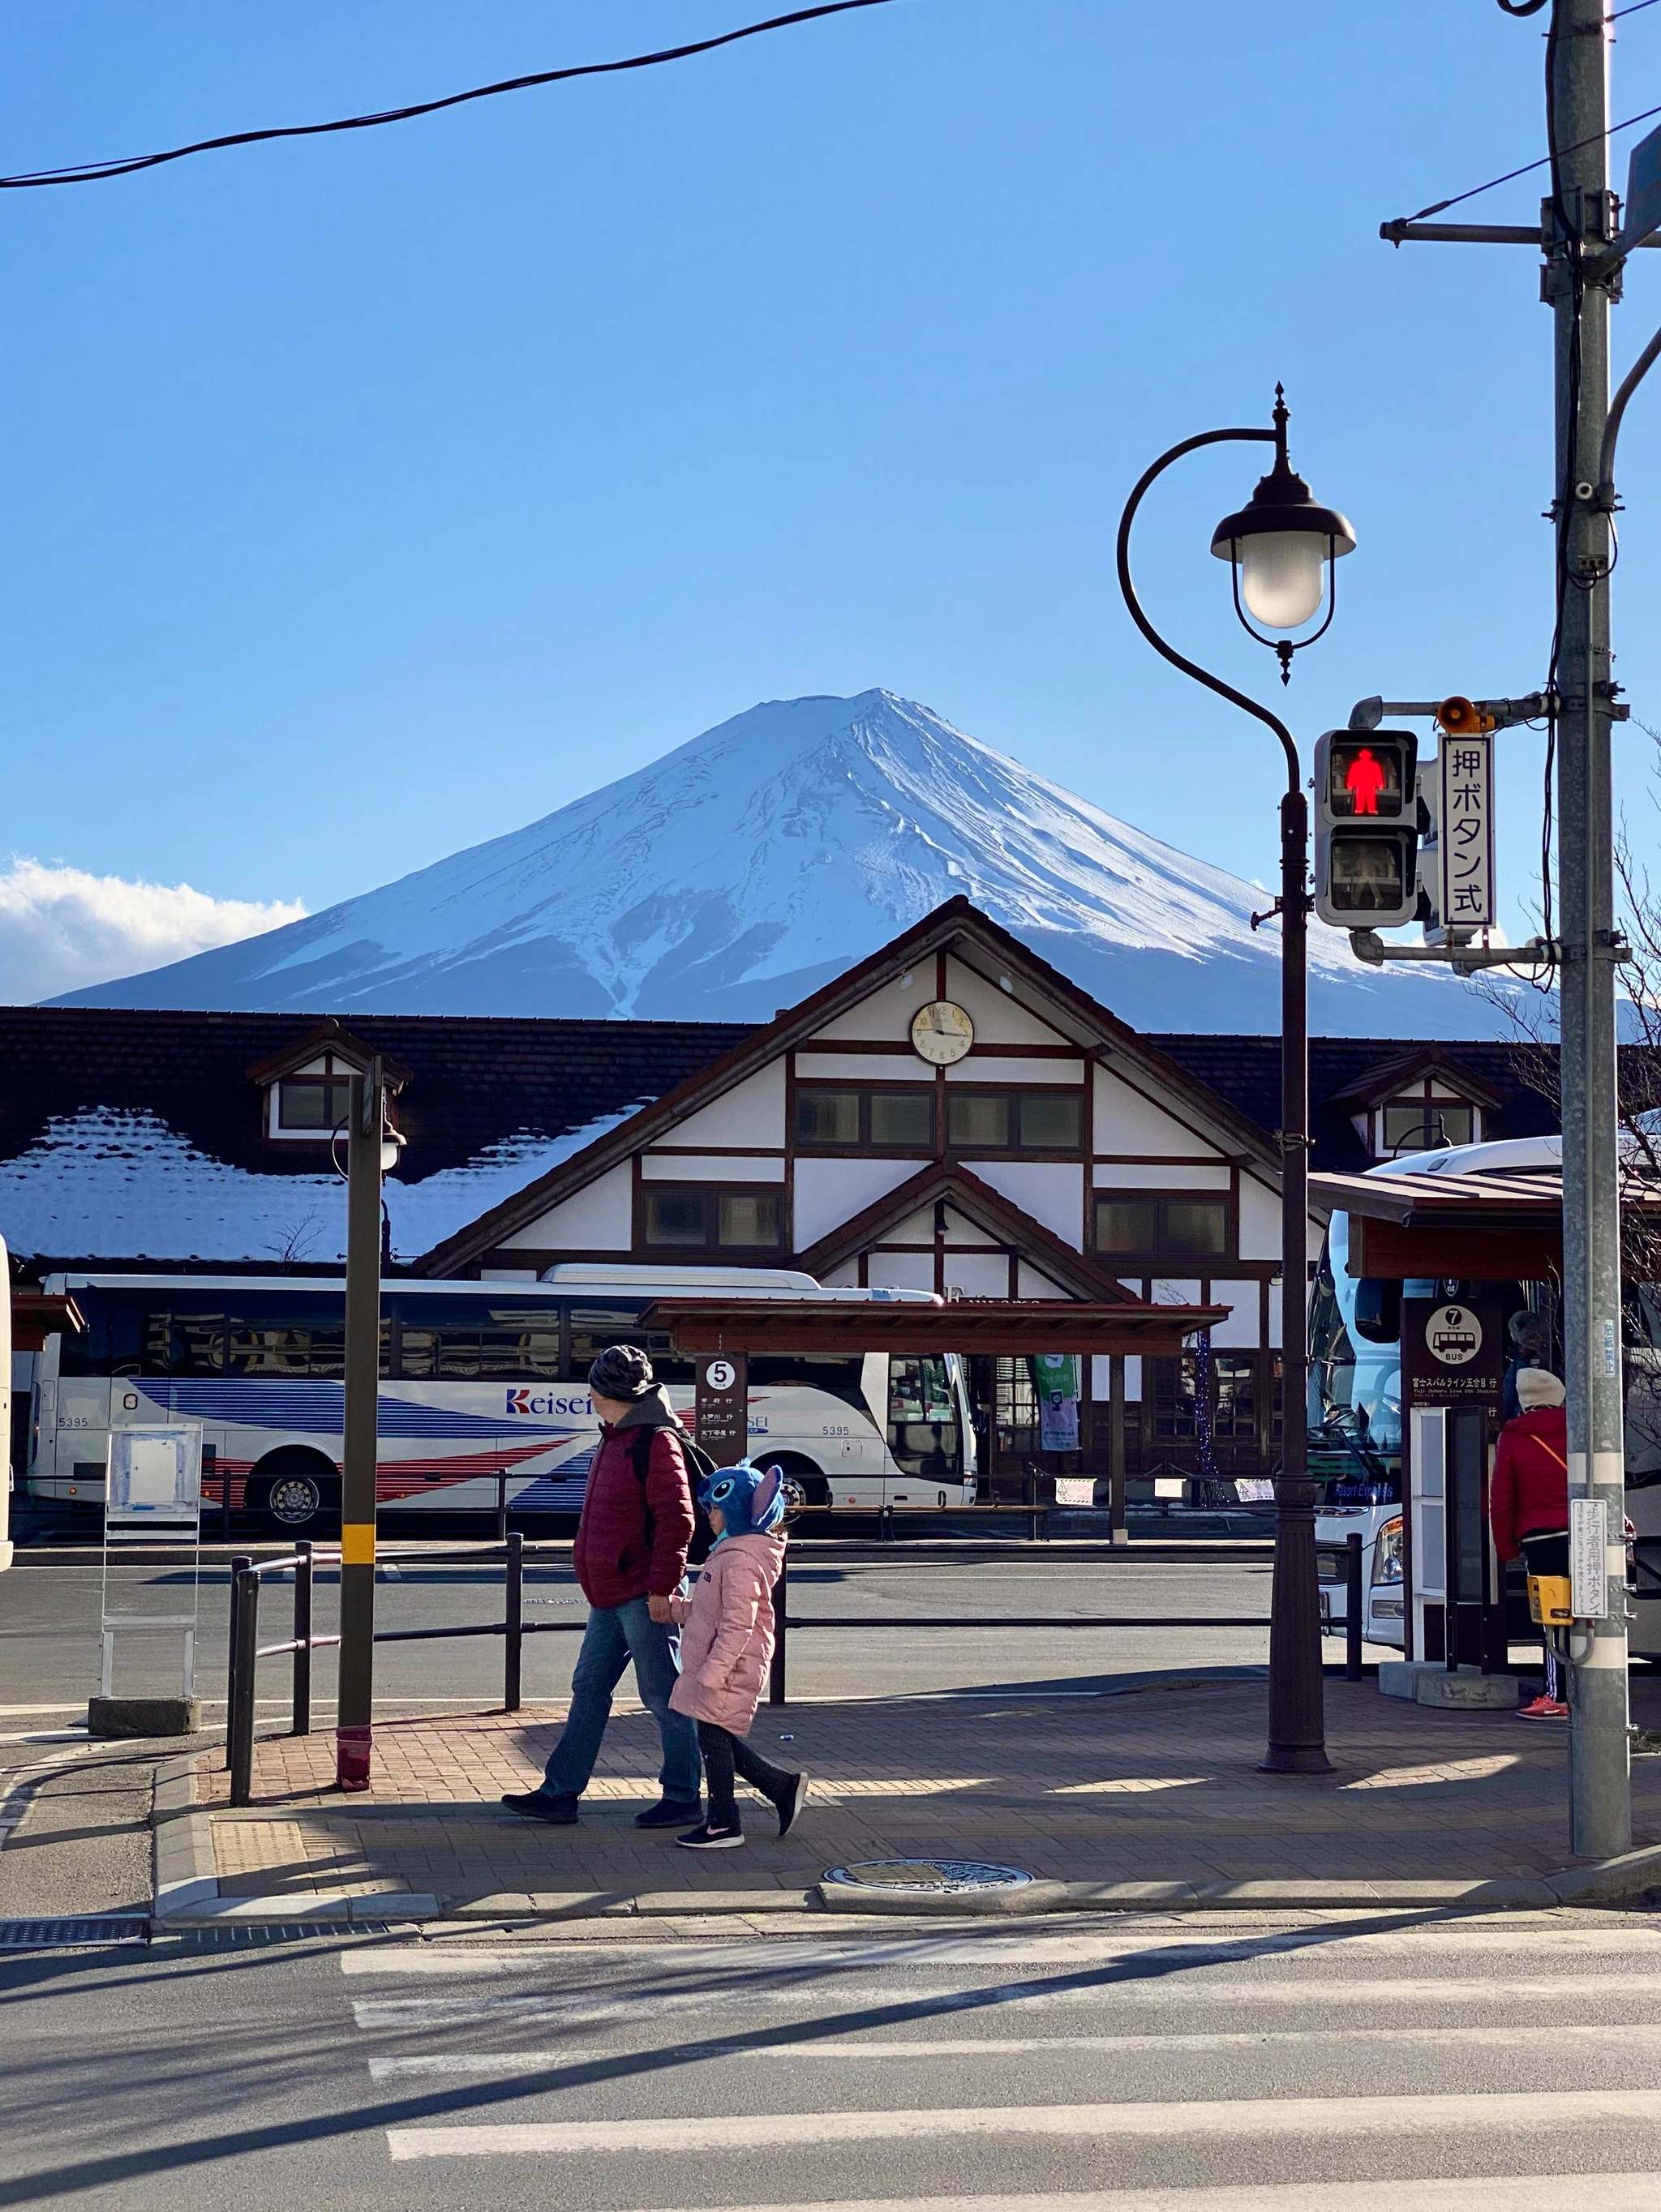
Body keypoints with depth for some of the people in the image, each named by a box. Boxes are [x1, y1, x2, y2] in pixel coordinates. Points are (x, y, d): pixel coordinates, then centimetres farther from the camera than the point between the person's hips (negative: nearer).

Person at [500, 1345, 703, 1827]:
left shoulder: (657, 1442, -15)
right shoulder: (617, 1438, 16)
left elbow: (677, 1520, -20)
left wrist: (661, 1587, -21)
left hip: (644, 1597, -10)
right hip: (609, 1596, 10)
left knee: (663, 1696, -1)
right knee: (589, 1690, 11)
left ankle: (683, 1797, 8)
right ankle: (559, 1793, 15)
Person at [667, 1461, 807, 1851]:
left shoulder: (740, 1560, -20)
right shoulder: (731, 1552, 15)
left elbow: (737, 1624, -25)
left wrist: (713, 1673, -25)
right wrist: (675, 1607, 20)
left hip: (730, 1668, -10)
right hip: (721, 1668, 10)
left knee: (714, 1738, -2)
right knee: (720, 1739, 15)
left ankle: (723, 1824, 7)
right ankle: (783, 1787, 22)